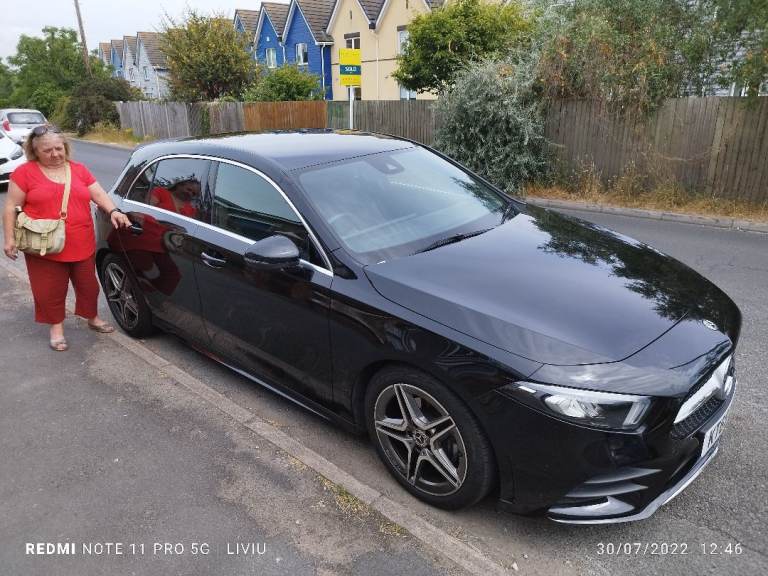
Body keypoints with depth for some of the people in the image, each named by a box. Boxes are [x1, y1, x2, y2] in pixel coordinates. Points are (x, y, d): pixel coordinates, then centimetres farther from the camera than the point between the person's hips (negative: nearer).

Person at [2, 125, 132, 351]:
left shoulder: (79, 170, 8)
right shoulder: (25, 172, -3)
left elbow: (99, 195, 6)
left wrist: (113, 211, -14)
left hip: (83, 246, 3)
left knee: (88, 285, 16)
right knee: (50, 290, 8)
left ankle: (93, 318, 37)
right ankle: (56, 328, 26)